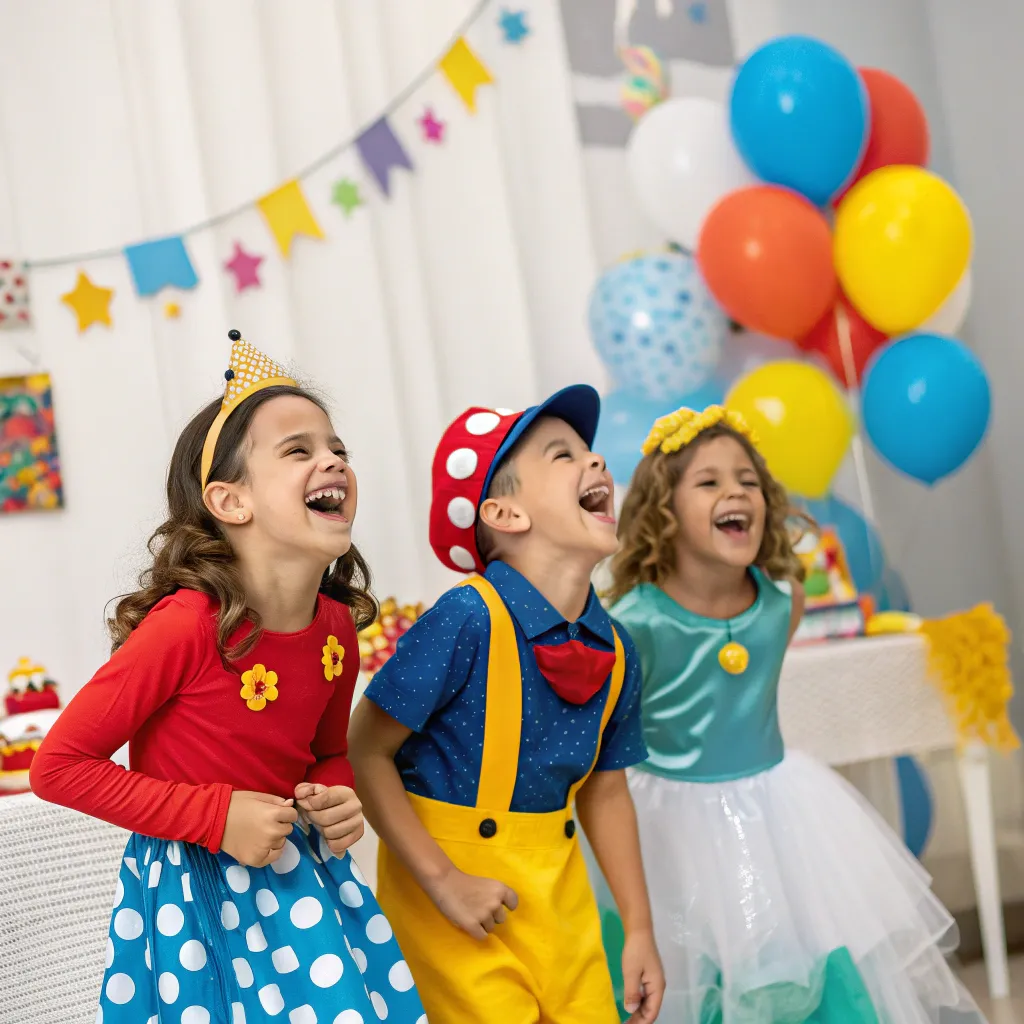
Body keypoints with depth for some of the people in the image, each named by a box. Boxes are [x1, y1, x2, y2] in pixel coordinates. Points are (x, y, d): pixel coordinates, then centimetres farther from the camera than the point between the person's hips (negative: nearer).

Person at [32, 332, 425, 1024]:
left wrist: (340, 798, -7)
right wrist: (217, 817, -21)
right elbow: (60, 764, -18)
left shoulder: (337, 624, -3)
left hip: (298, 874, 6)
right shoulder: (187, 624, -24)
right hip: (194, 894, -5)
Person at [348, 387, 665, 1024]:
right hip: (452, 876, -6)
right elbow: (367, 753, -18)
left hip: (555, 883, 6)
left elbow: (604, 788, 10)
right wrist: (444, 882, -19)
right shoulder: (469, 619, -22)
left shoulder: (616, 653, -2)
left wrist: (639, 929, 12)